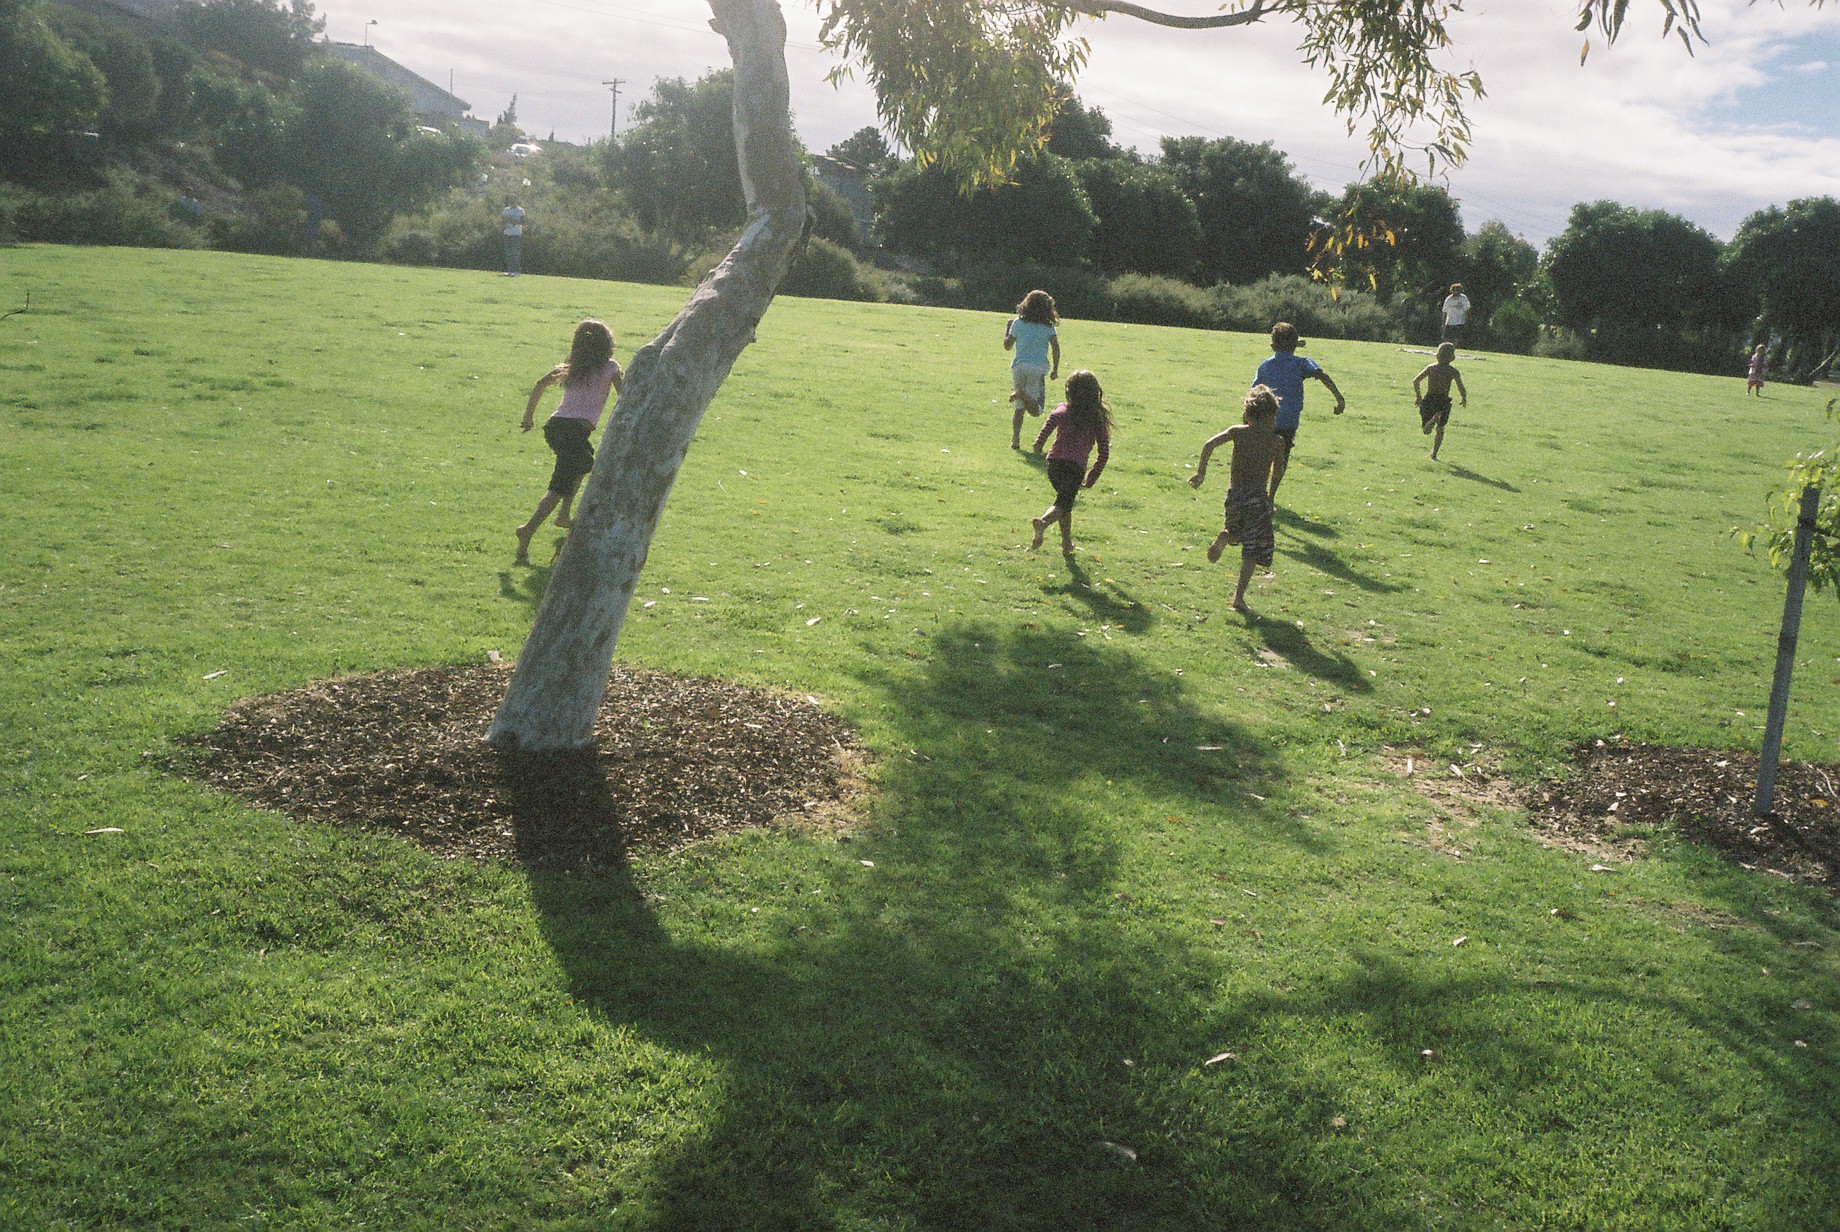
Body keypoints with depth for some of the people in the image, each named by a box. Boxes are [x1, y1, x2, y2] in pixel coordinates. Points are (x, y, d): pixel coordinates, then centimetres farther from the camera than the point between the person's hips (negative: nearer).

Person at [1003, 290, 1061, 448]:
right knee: (1035, 410, -2)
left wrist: (1007, 328, 26)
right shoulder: (1048, 326, 2)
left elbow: (1007, 346, 10)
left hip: (1018, 366, 2)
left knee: (1019, 407, 13)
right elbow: (1055, 347, -9)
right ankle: (1023, 395, -32)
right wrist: (1055, 369, -1)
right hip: (1038, 367, -2)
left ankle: (1015, 440, 3)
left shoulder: (1018, 322, 5)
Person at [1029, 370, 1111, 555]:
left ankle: (1067, 544, 28)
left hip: (1055, 462, 2)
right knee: (1064, 503, -8)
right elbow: (1104, 452, 9)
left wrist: (1040, 440, -23)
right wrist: (1093, 475, 19)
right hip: (1076, 468, -2)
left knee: (1065, 501, 22)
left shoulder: (1064, 409, 8)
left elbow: (1055, 417, -19)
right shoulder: (1098, 418, 10)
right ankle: (1043, 522, -40)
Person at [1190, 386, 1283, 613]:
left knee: (1234, 529, 32)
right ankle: (1239, 596, -3)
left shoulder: (1238, 432, 0)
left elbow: (1209, 444, -12)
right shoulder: (1277, 443, -2)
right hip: (1257, 496, -2)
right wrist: (1271, 497, 24)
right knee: (1253, 549, 3)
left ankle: (1223, 538, -3)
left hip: (1234, 495, 2)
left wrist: (1201, 472, -2)